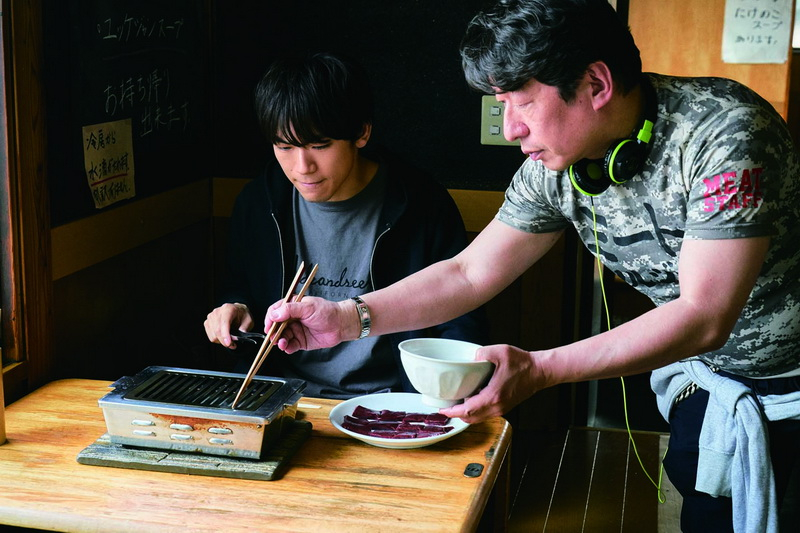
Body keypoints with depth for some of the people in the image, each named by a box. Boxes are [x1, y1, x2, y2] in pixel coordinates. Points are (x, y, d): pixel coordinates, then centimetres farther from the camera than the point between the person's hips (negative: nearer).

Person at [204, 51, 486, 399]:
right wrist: (235, 309, 0)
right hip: (278, 398, 2)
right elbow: (239, 286, 23)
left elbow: (460, 324, 1)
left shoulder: (424, 205, -7)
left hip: (383, 403, -2)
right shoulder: (257, 202, 4)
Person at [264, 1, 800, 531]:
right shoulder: (555, 166, -11)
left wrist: (539, 369, -39)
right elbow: (469, 274, -3)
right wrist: (348, 317, -16)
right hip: (702, 379, 5)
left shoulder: (725, 133, -30)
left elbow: (704, 318, -33)